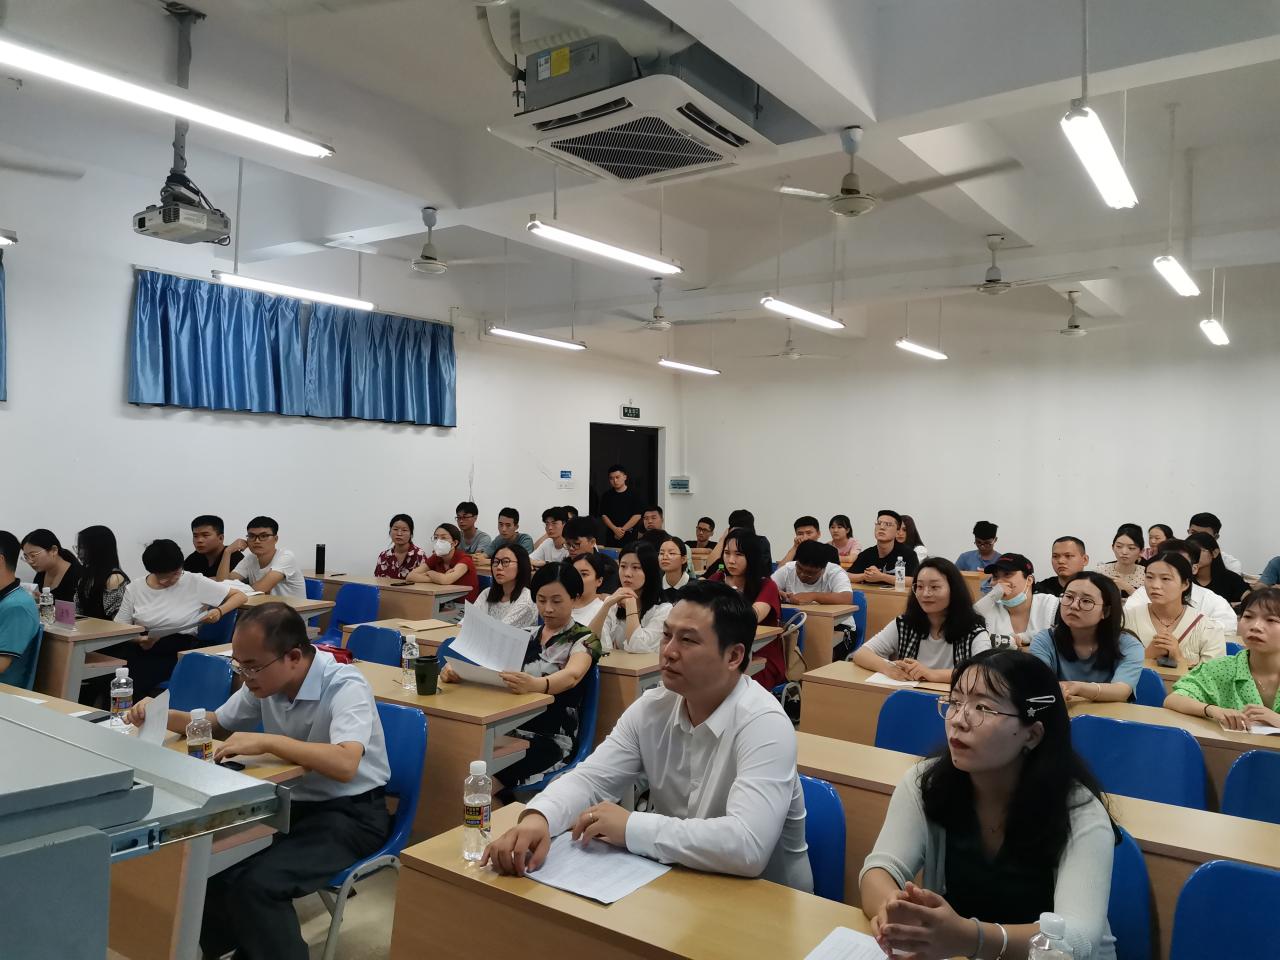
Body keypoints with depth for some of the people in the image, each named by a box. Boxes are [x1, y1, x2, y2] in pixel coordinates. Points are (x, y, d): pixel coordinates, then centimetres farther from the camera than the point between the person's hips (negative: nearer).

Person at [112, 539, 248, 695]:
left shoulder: (194, 582, 0)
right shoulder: (134, 588, 8)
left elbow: (240, 595, 4)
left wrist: (219, 611, -15)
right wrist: (139, 639, -17)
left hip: (178, 651, -3)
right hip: (139, 648, 3)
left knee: (130, 681, -30)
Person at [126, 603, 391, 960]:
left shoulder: (345, 687, -25)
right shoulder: (266, 680, -3)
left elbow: (345, 765, -41)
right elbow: (217, 725, 17)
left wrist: (266, 741, -39)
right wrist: (161, 715, -1)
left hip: (350, 813, -7)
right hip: (293, 803, 8)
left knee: (256, 883, -26)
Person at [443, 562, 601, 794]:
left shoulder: (584, 640, 0)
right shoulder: (527, 635, 18)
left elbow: (571, 675, -22)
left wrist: (535, 685, -44)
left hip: (553, 739, -5)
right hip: (510, 728, 6)